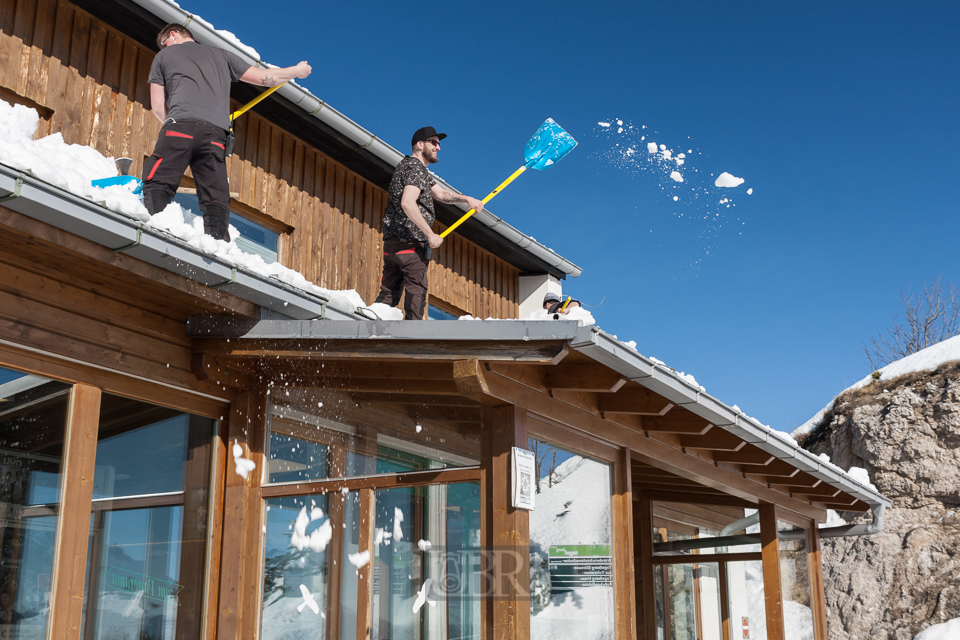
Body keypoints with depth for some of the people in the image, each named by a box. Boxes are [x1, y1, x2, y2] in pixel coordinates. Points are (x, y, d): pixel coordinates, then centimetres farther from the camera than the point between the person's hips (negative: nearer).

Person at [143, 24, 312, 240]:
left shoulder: (164, 56, 24)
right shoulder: (221, 55, 30)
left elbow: (158, 107, 18)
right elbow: (262, 77, 28)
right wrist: (296, 71, 43)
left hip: (180, 126, -3)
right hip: (215, 133, 3)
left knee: (157, 183, -6)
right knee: (216, 196, 1)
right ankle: (217, 239, -15)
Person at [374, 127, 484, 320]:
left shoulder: (411, 167, 24)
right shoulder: (415, 167, -9)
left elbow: (440, 193, 21)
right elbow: (407, 203, -23)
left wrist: (466, 199, 5)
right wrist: (430, 234, -22)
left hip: (392, 241, 10)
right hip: (409, 242, -10)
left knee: (389, 292, 9)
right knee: (416, 290, -8)